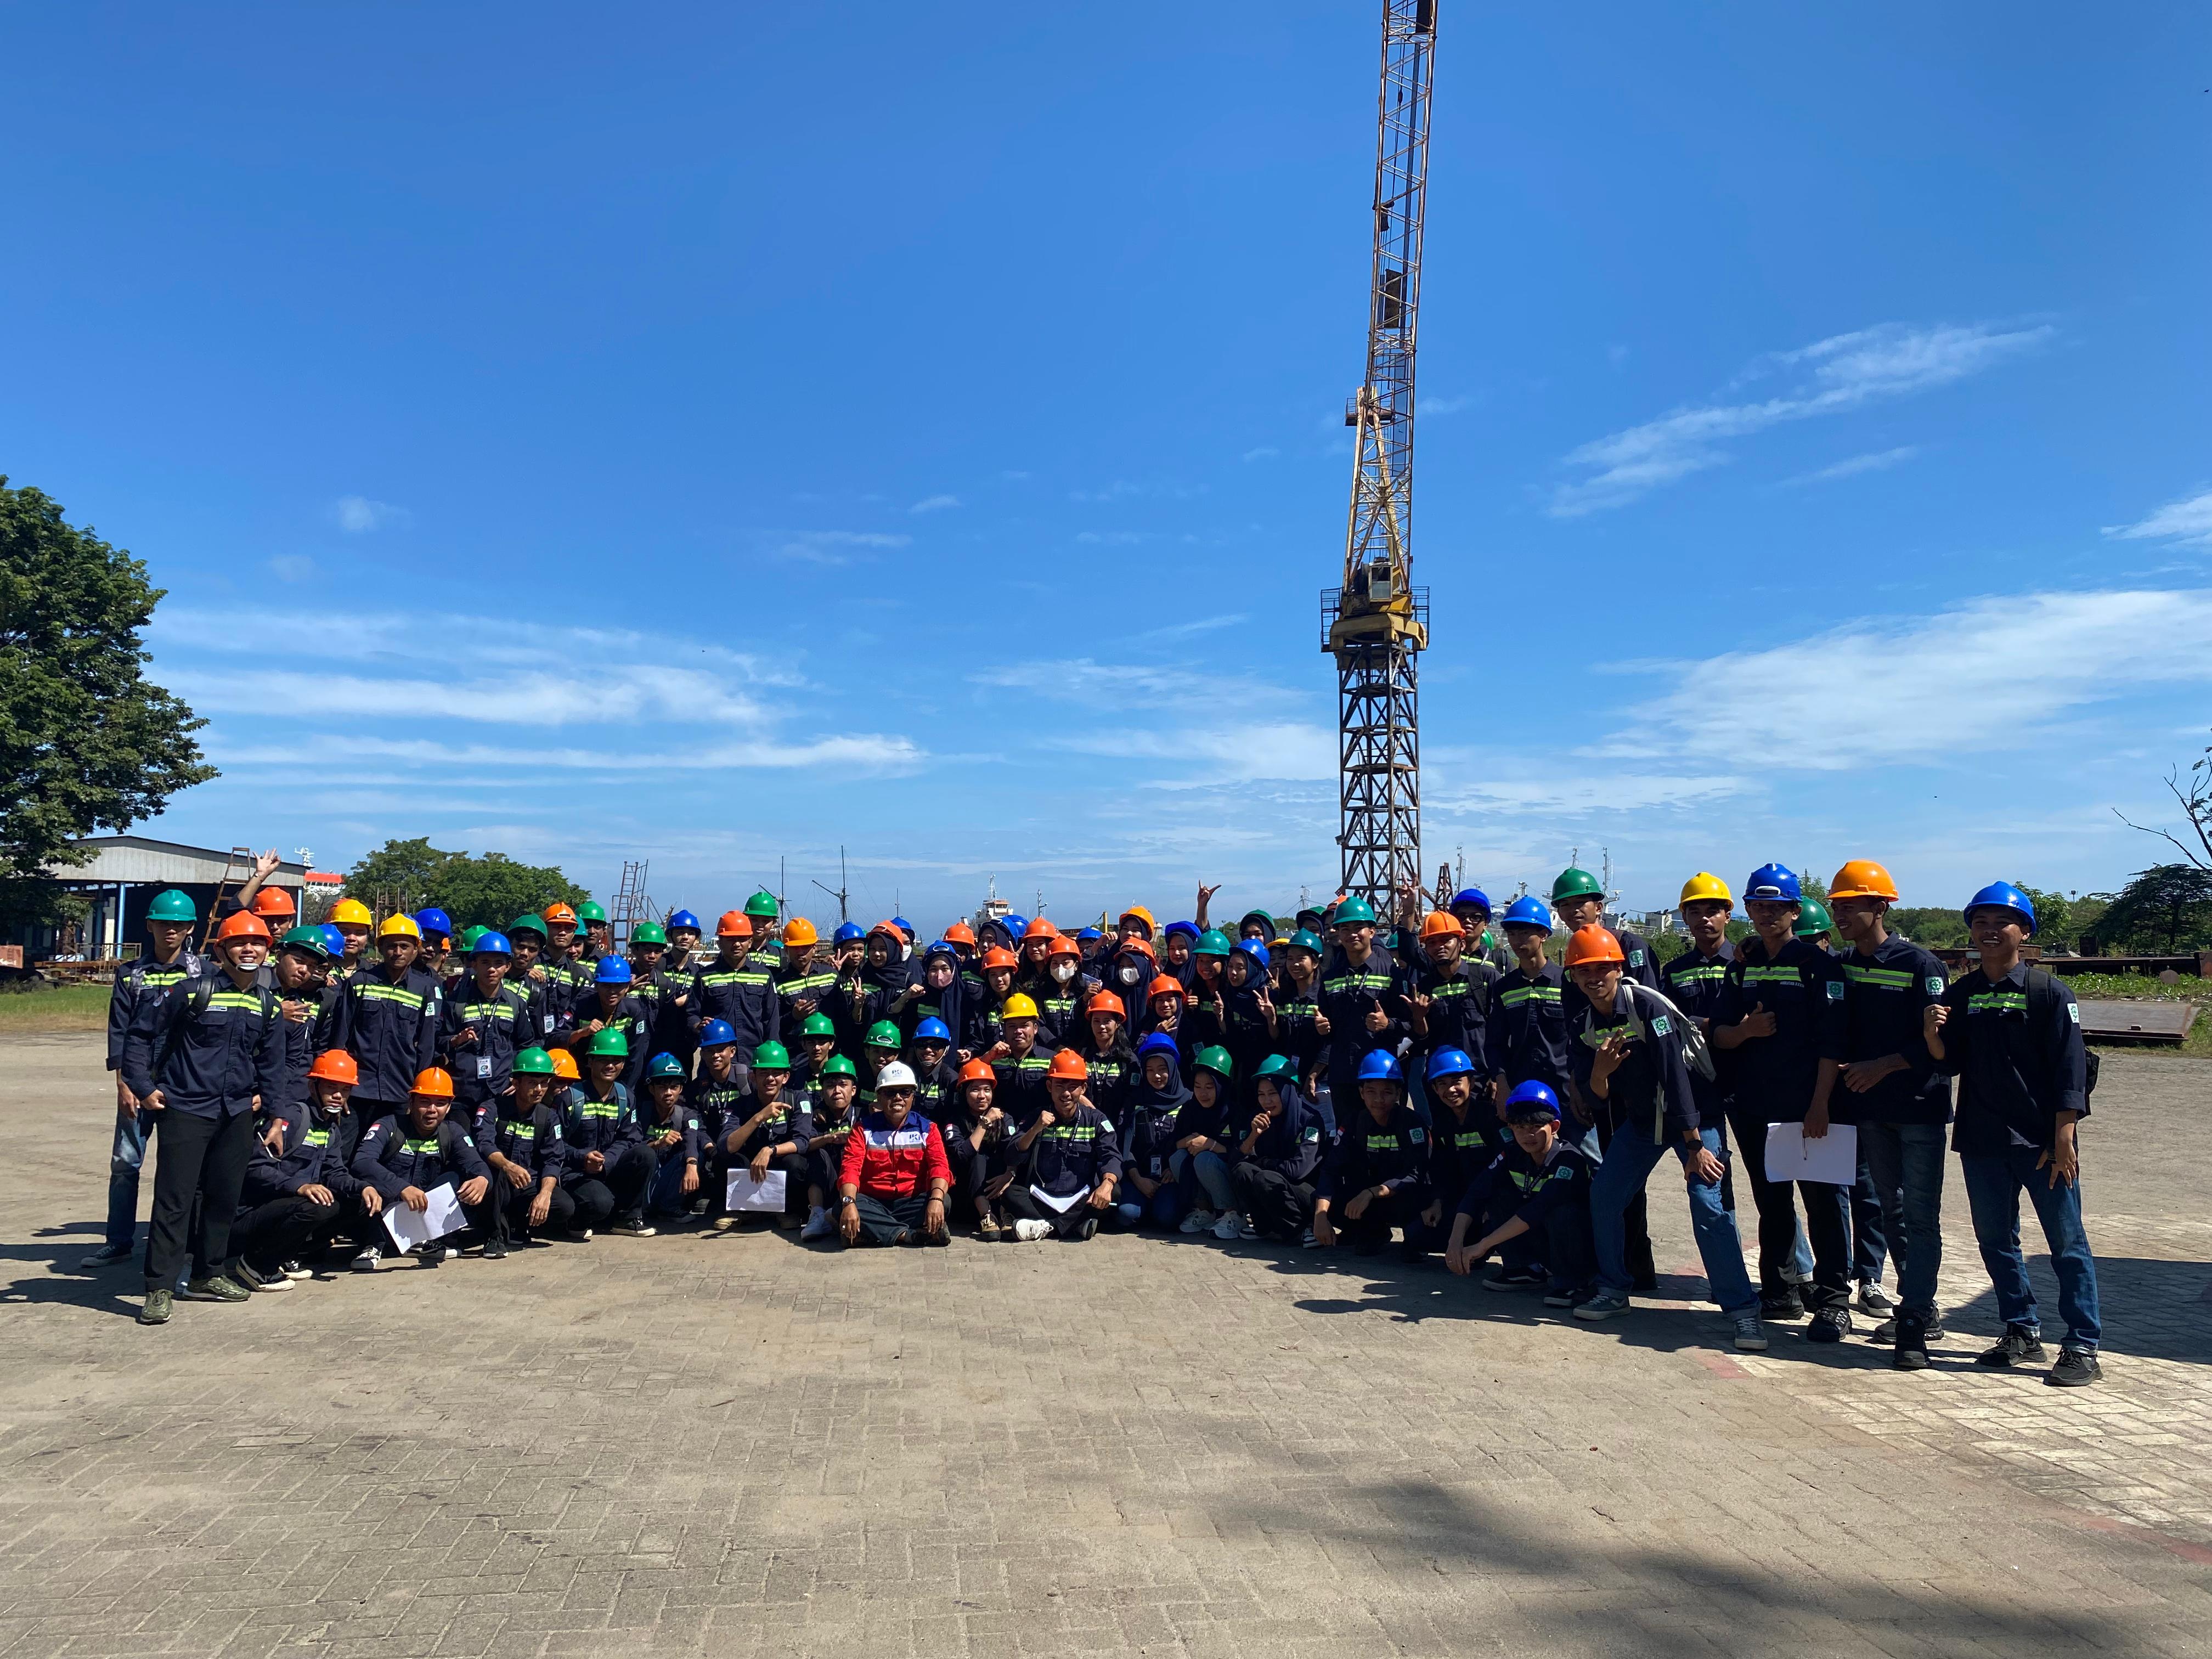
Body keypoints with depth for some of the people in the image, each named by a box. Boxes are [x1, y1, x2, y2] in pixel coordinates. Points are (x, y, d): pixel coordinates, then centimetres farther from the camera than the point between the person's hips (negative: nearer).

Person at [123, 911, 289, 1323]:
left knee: (225, 1197, 12)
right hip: (184, 1111, -5)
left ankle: (207, 1276, 26)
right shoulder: (192, 991, -8)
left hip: (238, 1115, 5)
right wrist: (143, 1087, -7)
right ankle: (159, 1289, 1)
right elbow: (140, 1035, -3)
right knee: (174, 1200, -6)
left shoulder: (269, 1005, 8)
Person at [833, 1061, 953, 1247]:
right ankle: (911, 1234, -29)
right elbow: (850, 1168, -10)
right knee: (841, 1206, -31)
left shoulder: (927, 1129, 5)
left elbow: (939, 1166, -10)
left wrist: (936, 1199, -33)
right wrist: (849, 1203, -31)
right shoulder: (864, 1129, 5)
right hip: (873, 1203, 0)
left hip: (911, 1202, 0)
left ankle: (873, 1232, -26)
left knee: (944, 1203, -30)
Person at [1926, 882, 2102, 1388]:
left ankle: (2083, 1348, 10)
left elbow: (2070, 1071, -8)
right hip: (1981, 1139, 5)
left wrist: (2063, 1140, -13)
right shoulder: (1959, 995, 7)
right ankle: (2022, 1333, 27)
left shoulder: (2049, 992, -5)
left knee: (2067, 1243, 2)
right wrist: (1933, 1034, -11)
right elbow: (1949, 1064, 10)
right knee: (1995, 1240, 13)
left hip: (2042, 1141, -5)